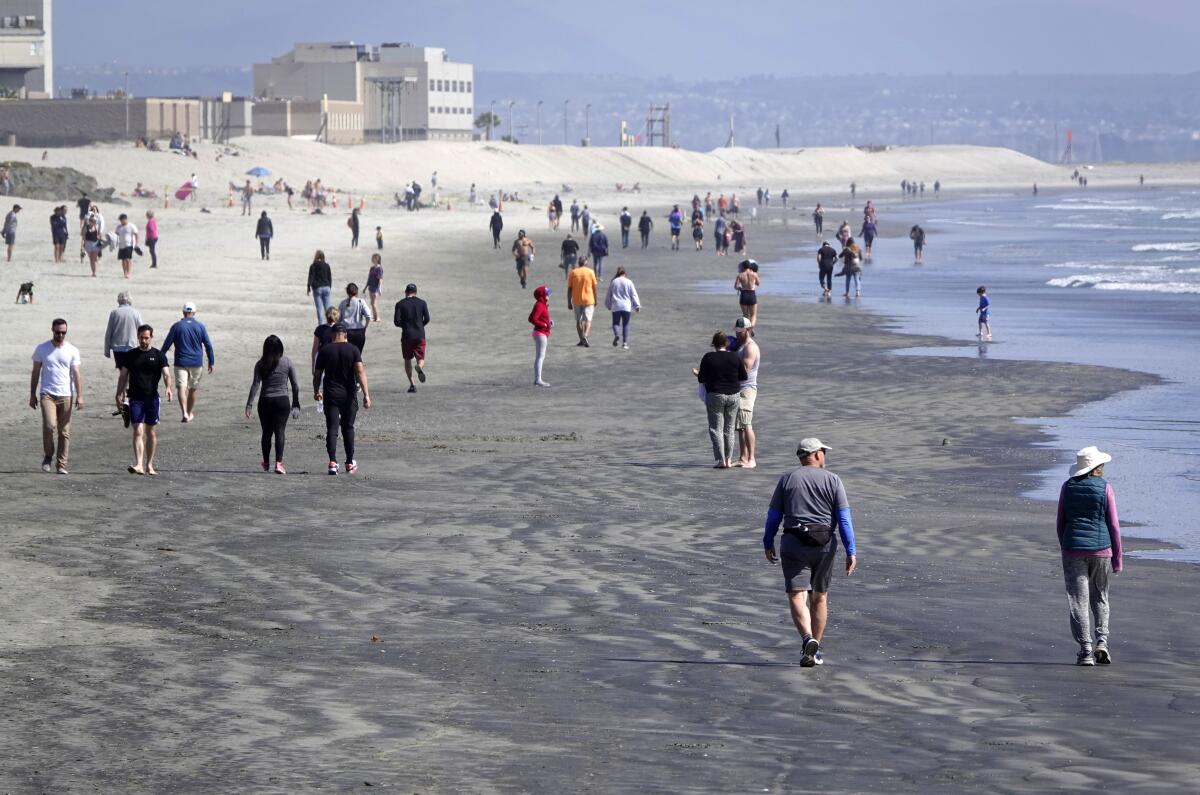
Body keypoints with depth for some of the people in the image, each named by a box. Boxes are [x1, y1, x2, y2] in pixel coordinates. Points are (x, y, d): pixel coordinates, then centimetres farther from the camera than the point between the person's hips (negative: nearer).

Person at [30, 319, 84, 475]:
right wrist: (32, 394, 8)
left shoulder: (72, 351, 5)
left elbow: (76, 374, 2)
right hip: (47, 394, -1)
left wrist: (79, 396, -8)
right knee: (49, 425, -18)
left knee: (65, 432, 0)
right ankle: (48, 456, 3)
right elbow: (35, 373, 11)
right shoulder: (42, 349, 5)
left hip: (66, 395, 1)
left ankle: (61, 464, 6)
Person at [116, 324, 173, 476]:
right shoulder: (131, 355, 7)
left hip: (152, 398, 0)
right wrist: (119, 396, 5)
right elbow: (123, 377, 11)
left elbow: (166, 374, -9)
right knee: (138, 431, -12)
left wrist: (168, 387, -29)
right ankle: (138, 465, -22)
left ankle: (149, 465, 20)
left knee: (152, 433, 8)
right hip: (135, 399, 0)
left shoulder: (159, 355, 3)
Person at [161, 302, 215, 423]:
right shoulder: (200, 326, 2)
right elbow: (208, 345, 3)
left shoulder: (177, 326, -1)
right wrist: (211, 362, 11)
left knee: (182, 388, -9)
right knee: (193, 389, 16)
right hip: (197, 363, 2)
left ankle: (184, 413, -27)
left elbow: (166, 344, -1)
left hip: (181, 362, -2)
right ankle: (190, 413, 28)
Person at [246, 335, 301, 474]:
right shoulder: (287, 362, -1)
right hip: (282, 401, -1)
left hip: (265, 402, 1)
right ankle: (278, 463, -13)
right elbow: (295, 385, 1)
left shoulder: (260, 364, -3)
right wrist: (296, 404, 10)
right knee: (280, 432, -1)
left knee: (266, 433, 14)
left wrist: (249, 405, -7)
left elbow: (255, 385, -8)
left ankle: (266, 463, 26)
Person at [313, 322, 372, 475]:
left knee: (332, 429, -1)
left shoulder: (324, 351, -1)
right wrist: (366, 395, -17)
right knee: (348, 428, 14)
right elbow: (360, 372, -13)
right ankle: (350, 463, 20)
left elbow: (317, 375, 4)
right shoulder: (353, 350, -4)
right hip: (349, 395, 1)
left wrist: (316, 392, 22)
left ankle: (333, 462, -18)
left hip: (331, 395, 0)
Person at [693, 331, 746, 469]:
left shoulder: (708, 358, -8)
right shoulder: (735, 357, -1)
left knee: (716, 428, 2)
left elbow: (702, 379, -6)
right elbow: (744, 376, 5)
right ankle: (729, 460, 13)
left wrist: (696, 373, 16)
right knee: (729, 429, 13)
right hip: (733, 395, 3)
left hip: (715, 396, -3)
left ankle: (721, 460, -6)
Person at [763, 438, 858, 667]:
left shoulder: (787, 479, 3)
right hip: (824, 545, 1)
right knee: (820, 597, 15)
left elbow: (773, 516, 5)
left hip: (794, 544, -1)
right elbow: (844, 519, -5)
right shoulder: (832, 480, 1)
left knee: (797, 597, -7)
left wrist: (768, 544, 17)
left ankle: (808, 639, -31)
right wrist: (851, 552, -4)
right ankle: (815, 651, 21)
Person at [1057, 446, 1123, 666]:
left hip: (1073, 548, 1)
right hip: (1101, 548, -1)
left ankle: (1086, 650, -4)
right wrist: (1117, 557, 4)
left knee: (1079, 601, 1)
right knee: (1100, 598, 16)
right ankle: (1101, 641, 1)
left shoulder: (1068, 487, 2)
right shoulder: (1105, 488, -4)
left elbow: (1060, 522, 6)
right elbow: (1113, 525, -2)